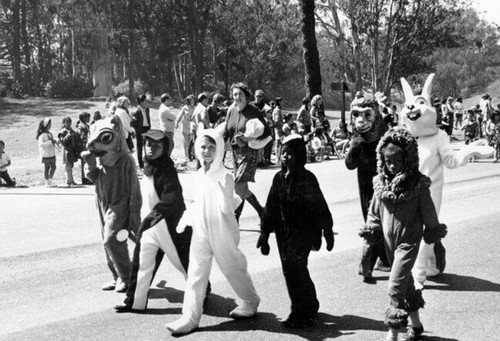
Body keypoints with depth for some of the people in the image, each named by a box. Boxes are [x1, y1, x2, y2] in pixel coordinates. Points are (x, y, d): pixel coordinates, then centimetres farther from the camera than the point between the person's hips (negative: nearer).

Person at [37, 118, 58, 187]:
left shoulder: (49, 133, 11)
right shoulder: (42, 135, -15)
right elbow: (41, 144, -26)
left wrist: (56, 142, 4)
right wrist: (50, 142, -28)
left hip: (52, 154, 8)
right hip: (46, 155, -8)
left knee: (53, 167, 11)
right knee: (46, 168, 2)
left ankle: (50, 181, 24)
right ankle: (47, 182, 11)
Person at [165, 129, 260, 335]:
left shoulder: (225, 176, -16)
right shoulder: (199, 176, 4)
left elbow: (226, 208, -26)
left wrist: (224, 186, -34)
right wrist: (191, 220, 15)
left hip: (222, 233, -5)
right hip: (200, 232, 6)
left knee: (233, 268, 11)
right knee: (196, 274, 3)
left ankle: (250, 303, 33)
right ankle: (190, 317, 6)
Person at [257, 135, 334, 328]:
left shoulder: (307, 178, -10)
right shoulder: (279, 178, 7)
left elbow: (320, 207, -5)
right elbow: (271, 207, 12)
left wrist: (327, 231, -2)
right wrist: (265, 232, 11)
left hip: (303, 231, -6)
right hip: (284, 231, 6)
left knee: (293, 267, -11)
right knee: (296, 270, 11)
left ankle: (301, 314, 1)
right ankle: (310, 307, 29)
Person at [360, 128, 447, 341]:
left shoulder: (418, 185, -15)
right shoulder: (381, 183, -2)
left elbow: (428, 212, -5)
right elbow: (374, 211, 9)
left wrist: (432, 232, 0)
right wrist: (371, 229, -1)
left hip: (409, 241, -5)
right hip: (389, 241, 5)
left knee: (396, 286, -13)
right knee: (406, 283, 20)